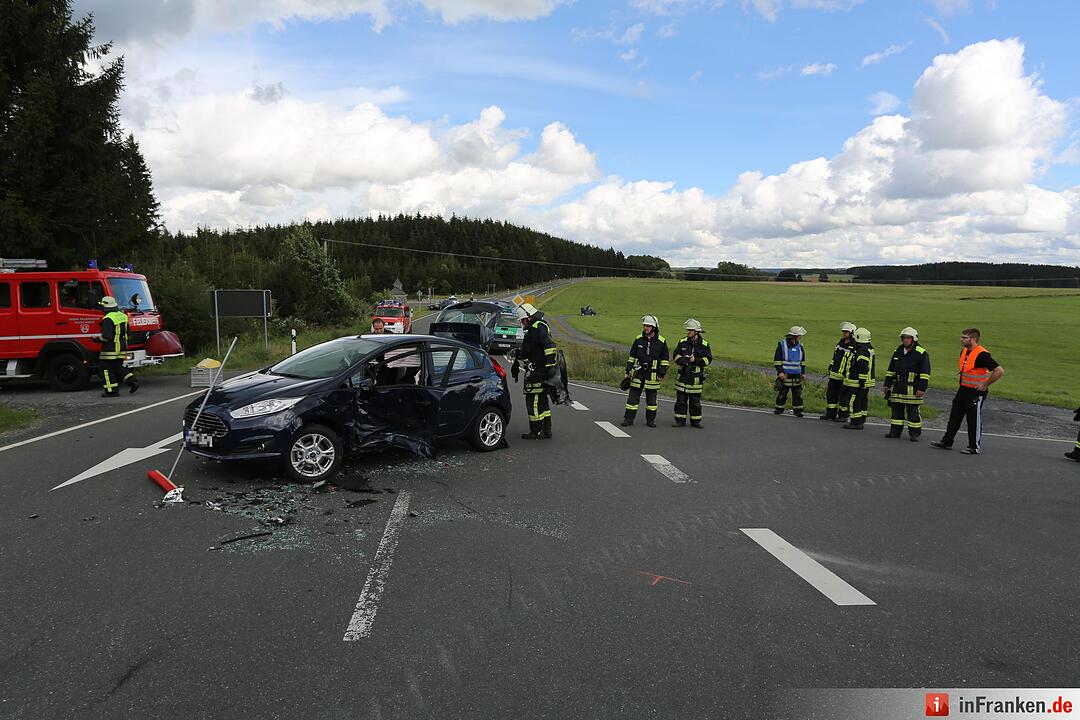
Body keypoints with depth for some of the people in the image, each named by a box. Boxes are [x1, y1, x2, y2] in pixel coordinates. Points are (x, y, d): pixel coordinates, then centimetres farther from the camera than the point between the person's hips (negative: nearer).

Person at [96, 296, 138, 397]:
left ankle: (111, 390, 3)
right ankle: (132, 380, 4)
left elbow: (106, 336, -21)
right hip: (122, 347, 8)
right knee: (118, 367, 18)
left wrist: (98, 338, -3)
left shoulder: (108, 319, -18)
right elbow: (127, 332, 16)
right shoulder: (123, 315, 8)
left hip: (110, 348, -8)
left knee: (107, 368, 3)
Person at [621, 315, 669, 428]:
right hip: (638, 373, 2)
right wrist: (628, 371, 7)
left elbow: (665, 359, 3)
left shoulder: (661, 341, -1)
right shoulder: (638, 339, 5)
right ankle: (628, 419, 6)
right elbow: (632, 356, 11)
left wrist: (662, 374, -3)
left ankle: (650, 420, 18)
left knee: (651, 399, 6)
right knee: (633, 397, 1)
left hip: (652, 375, -2)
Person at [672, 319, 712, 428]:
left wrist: (696, 360, -15)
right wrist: (683, 360, -13)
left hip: (696, 377, -1)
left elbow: (708, 359, -2)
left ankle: (695, 421, 17)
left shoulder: (704, 344, 0)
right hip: (683, 376, 1)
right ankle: (680, 420, 11)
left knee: (695, 401, 6)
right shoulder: (682, 342, 5)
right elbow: (676, 355, 7)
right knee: (680, 400, 3)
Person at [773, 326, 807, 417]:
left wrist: (803, 373, 12)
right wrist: (780, 371, -13)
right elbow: (776, 359, -4)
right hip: (785, 375, -4)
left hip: (797, 375, 4)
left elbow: (802, 361, 18)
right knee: (782, 394, 3)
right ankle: (779, 409, 14)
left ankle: (798, 411, 10)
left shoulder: (800, 346, 9)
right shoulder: (782, 344, -5)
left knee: (798, 394, 3)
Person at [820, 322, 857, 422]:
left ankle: (843, 416, 11)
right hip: (834, 375, 7)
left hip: (844, 376, -7)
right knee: (831, 394, 11)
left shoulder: (854, 347, -13)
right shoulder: (839, 343, 12)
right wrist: (830, 369, 22)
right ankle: (830, 413, 21)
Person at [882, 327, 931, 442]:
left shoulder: (921, 353, -4)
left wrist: (922, 388, -14)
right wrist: (887, 385, 16)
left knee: (913, 412, -1)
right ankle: (895, 431, 14)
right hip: (898, 387, 6)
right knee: (896, 410, 8)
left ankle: (914, 434, 6)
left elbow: (925, 373, -8)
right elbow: (891, 370, 20)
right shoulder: (898, 352, 15)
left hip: (913, 388, -6)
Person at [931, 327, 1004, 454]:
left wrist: (985, 385, -20)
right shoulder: (964, 352, 7)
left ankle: (975, 447, 13)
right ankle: (947, 442, 20)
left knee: (974, 420, 2)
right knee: (954, 417, 12)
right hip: (962, 390, 8)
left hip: (975, 393, -8)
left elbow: (999, 371, -25)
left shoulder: (982, 354, -21)